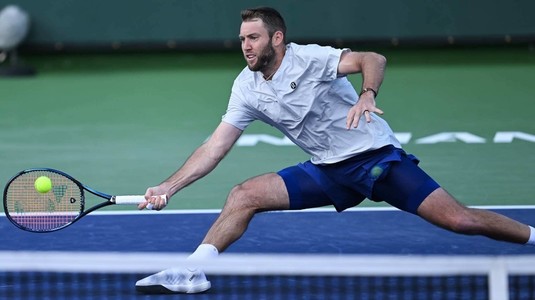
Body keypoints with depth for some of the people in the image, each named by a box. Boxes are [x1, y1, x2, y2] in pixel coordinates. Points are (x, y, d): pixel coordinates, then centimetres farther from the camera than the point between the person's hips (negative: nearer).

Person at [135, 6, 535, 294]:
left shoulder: (309, 58, -16)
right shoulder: (247, 88, 0)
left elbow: (373, 59, -28)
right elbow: (216, 147, 2)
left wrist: (367, 95, -48)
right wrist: (169, 187, -5)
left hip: (378, 156, -5)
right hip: (327, 172, 5)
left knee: (459, 220, -15)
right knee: (244, 195, -10)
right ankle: (192, 272, -7)